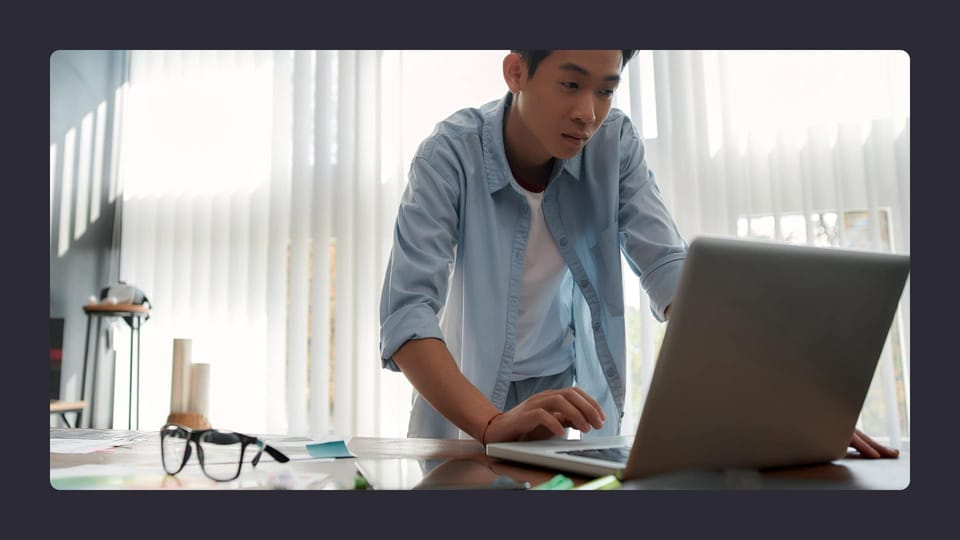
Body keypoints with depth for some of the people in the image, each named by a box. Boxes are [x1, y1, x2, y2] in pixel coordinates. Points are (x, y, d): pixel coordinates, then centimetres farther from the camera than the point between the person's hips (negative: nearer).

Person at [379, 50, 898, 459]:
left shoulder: (615, 141, -10)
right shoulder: (452, 151, -19)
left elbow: (669, 270, -15)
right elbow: (406, 310, -27)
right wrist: (492, 423, -42)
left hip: (573, 387, 2)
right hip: (469, 396, -2)